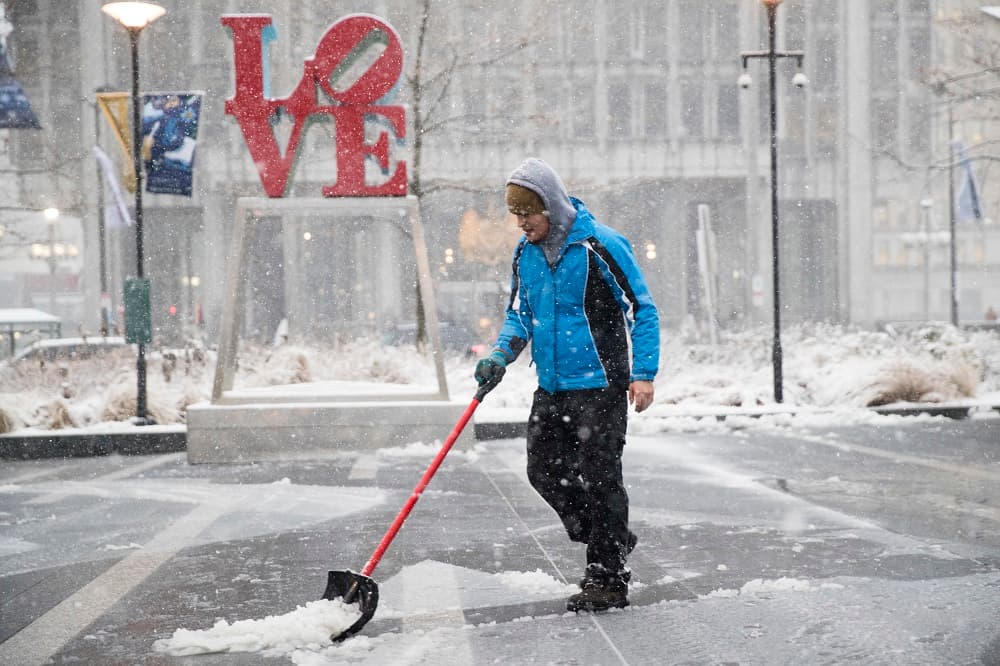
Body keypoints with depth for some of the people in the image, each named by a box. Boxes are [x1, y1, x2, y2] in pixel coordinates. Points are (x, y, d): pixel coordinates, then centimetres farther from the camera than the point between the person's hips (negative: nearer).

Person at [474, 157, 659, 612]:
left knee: (599, 478, -5)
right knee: (544, 471, 8)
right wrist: (500, 354, -4)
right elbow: (519, 314, 16)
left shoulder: (601, 245, -14)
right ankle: (611, 542, 27)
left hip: (599, 385, -7)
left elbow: (643, 310, -10)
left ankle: (608, 580, 6)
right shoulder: (525, 253, 7)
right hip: (551, 387, 8)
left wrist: (643, 374, -17)